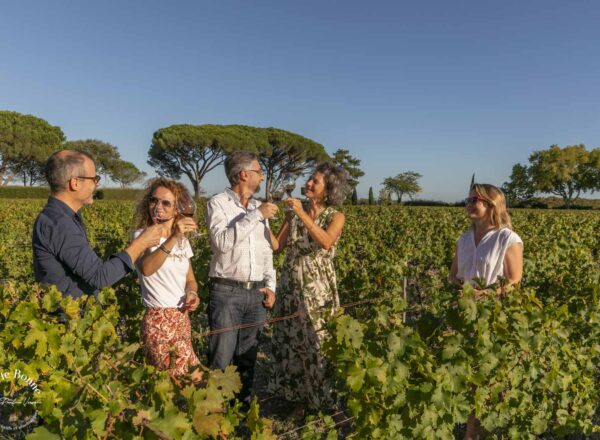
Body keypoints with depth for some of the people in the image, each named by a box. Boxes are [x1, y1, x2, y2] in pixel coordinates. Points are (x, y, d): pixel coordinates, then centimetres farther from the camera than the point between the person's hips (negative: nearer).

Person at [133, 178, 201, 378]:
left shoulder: (183, 240, 10)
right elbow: (146, 269, -30)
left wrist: (192, 293, -5)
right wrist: (173, 238, -40)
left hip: (182, 319, 7)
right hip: (159, 321, -7)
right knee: (192, 379, -8)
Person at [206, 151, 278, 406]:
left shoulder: (259, 208, 13)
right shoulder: (218, 203, -5)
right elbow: (222, 242, -21)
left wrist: (270, 285, 7)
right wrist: (255, 215, -20)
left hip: (256, 294, 6)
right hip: (226, 292, -5)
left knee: (248, 359, 14)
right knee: (221, 360, -2)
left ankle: (243, 406, 29)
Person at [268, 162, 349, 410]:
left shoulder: (336, 217, -4)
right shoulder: (294, 212, 4)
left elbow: (326, 243, -24)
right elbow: (277, 245, -1)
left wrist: (303, 215, -27)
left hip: (318, 288, -3)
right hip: (291, 285, 4)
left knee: (317, 341, 5)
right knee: (288, 340, 12)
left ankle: (320, 397, 27)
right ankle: (292, 393, 33)